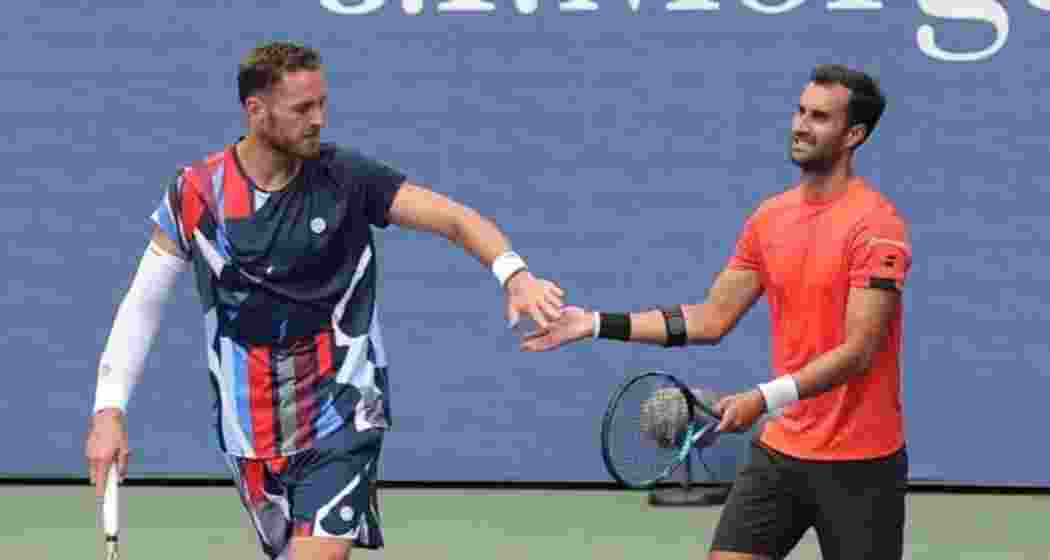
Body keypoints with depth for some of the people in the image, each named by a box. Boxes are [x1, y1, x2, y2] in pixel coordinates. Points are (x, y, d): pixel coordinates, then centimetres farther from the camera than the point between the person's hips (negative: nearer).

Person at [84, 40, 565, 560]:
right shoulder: (196, 192, -3)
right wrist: (109, 410, -4)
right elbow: (142, 304, 4)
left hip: (342, 418, -2)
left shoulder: (345, 176, -7)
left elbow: (455, 219, -10)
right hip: (252, 433, 2)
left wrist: (514, 274, -29)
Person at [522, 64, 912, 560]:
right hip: (780, 449, 6)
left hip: (858, 462, -6)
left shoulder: (876, 224, -15)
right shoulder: (769, 217, 7)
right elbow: (710, 320, 10)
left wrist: (766, 399, -31)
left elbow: (858, 352, -21)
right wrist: (597, 325, 5)